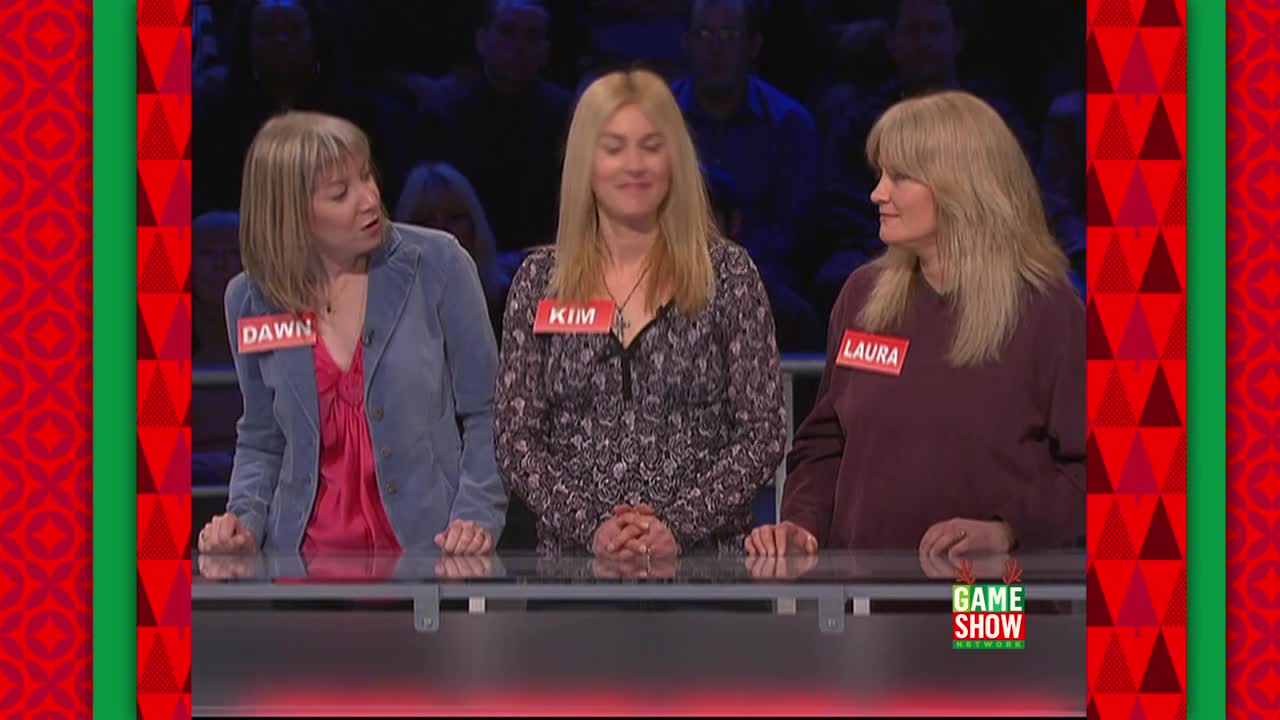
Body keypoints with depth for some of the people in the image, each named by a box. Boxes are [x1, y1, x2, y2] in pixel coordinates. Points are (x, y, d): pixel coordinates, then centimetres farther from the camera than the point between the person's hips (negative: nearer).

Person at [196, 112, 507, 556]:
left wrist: (477, 517, -8)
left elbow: (485, 414, 6)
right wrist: (246, 519, 2)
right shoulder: (251, 301, 7)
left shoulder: (436, 265, 1)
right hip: (307, 559, 2)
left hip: (428, 552, -2)